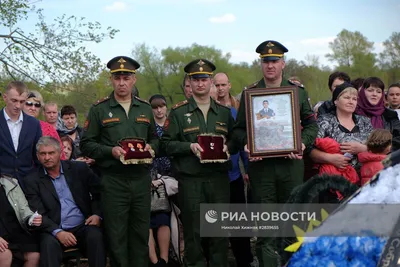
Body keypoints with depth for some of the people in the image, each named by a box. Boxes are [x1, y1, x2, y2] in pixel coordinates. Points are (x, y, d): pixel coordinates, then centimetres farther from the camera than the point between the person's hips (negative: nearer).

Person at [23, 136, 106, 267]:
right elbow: (38, 214, -3)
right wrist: (58, 232, -19)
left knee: (95, 236, -30)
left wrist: (97, 214, -5)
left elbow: (99, 192, 13)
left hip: (83, 226, 1)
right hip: (54, 230, -1)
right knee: (49, 243, -33)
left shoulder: (79, 169, 7)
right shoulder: (32, 180, 3)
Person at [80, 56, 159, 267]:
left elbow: (154, 138, 21)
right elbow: (86, 144, 0)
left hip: (142, 178, 3)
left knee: (141, 233, 8)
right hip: (113, 180, -3)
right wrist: (110, 151, -15)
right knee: (116, 235, 1)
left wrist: (151, 147, -2)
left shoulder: (145, 108, 12)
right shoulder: (99, 109, 1)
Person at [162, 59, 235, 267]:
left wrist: (227, 147, -5)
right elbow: (167, 144, 1)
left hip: (219, 178, 3)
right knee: (193, 231, 1)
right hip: (190, 180, -3)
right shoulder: (178, 112, 4)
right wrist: (190, 146, -14)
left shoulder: (224, 112, 14)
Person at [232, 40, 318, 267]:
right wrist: (246, 143, -12)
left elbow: (312, 124, 9)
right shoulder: (249, 93, 6)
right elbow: (239, 128, 8)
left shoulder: (298, 91, 7)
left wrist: (303, 143, -9)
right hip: (261, 164, 0)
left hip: (291, 162, 1)